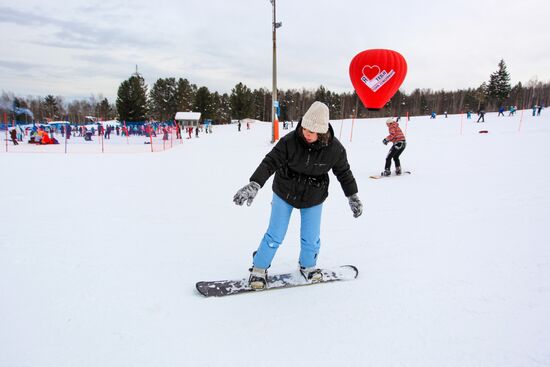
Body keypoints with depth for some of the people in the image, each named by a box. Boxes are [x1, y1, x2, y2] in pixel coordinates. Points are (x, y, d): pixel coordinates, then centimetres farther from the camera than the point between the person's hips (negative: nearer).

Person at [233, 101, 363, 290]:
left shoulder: (334, 148, -18)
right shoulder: (290, 141, -25)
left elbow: (344, 172, -2)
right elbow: (270, 161, -24)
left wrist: (353, 196, 5)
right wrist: (254, 184, -36)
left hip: (313, 198, 2)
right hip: (285, 193, -1)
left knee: (311, 238, 9)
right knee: (275, 236, 3)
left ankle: (308, 266, 40)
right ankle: (259, 269, 24)